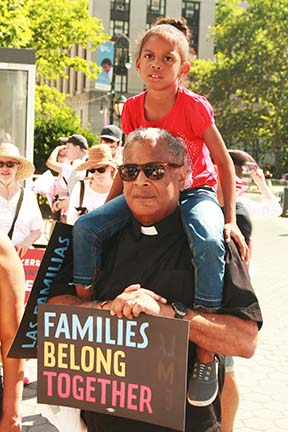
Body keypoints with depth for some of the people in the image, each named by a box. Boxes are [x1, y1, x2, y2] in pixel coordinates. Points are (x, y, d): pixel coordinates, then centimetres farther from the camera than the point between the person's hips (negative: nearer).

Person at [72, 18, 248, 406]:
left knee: (209, 243, -38)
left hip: (195, 191, -4)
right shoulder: (133, 109, -3)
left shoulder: (194, 106, -16)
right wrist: (106, 209, 5)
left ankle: (206, 355, -25)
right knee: (86, 227, -15)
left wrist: (230, 220, -14)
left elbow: (224, 161, -9)